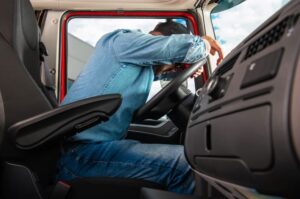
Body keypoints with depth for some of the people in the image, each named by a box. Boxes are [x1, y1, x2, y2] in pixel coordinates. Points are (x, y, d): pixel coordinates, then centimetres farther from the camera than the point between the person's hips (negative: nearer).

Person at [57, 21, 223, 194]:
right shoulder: (123, 40, -8)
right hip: (78, 154, -10)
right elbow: (185, 47, -16)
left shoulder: (141, 62, 18)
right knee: (183, 162, -20)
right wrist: (205, 43, 5)